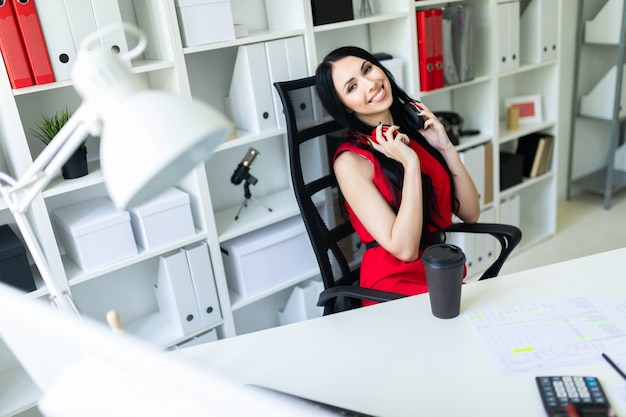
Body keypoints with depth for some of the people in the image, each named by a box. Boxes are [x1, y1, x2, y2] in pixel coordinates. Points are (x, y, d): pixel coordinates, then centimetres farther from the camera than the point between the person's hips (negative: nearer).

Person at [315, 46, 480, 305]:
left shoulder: (416, 127, 4)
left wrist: (446, 148, -7)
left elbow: (470, 213, 4)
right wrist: (410, 163, -22)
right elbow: (405, 249, -19)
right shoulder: (351, 161, -14)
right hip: (394, 287, -6)